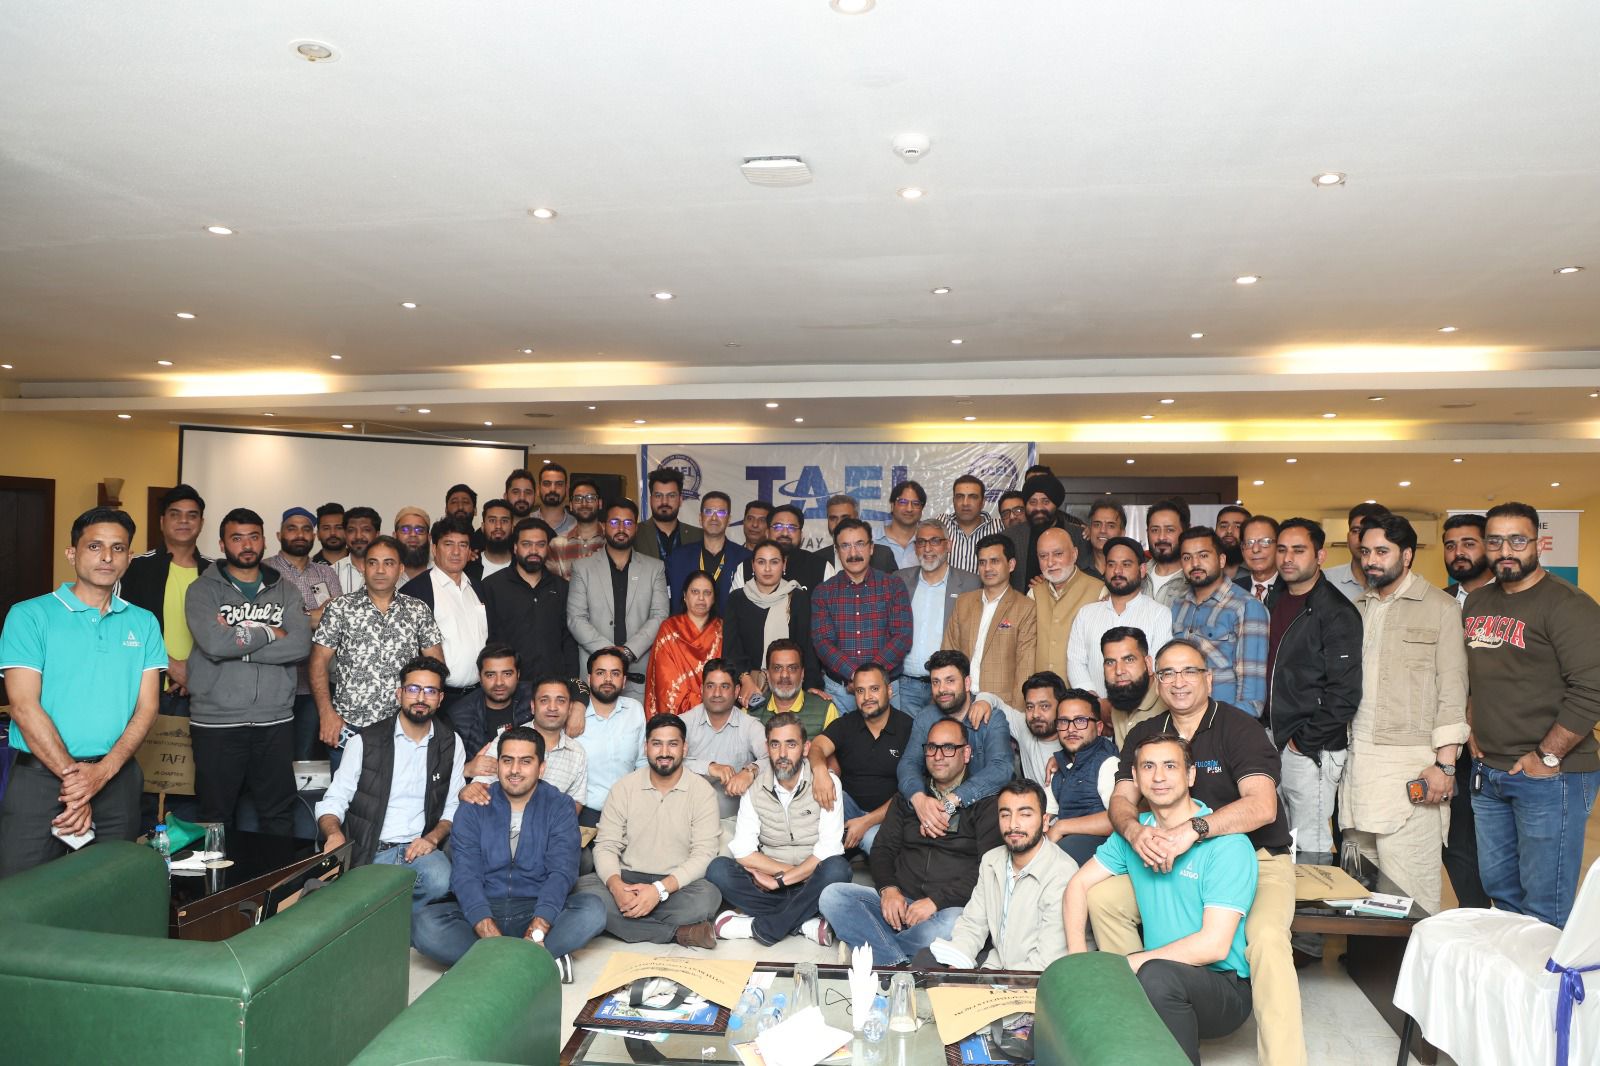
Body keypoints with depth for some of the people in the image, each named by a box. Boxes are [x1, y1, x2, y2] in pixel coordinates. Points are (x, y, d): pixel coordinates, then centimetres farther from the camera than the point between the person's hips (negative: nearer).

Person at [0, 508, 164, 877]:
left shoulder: (143, 623, 9)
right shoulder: (30, 615, 0)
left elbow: (146, 707, 2)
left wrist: (102, 772, -13)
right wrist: (72, 775, -15)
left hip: (118, 779, 3)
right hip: (40, 777, -3)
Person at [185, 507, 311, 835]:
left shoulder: (286, 591, 8)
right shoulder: (203, 590, 2)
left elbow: (301, 645, -8)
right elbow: (213, 643, -17)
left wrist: (237, 639, -11)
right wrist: (269, 632, -7)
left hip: (275, 721, 2)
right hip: (216, 722, -2)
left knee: (279, 818, 9)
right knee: (216, 819, 10)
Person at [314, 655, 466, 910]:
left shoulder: (451, 744, 9)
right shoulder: (365, 741, 3)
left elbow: (453, 806, 12)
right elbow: (333, 801, 1)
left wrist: (433, 837, -8)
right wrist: (334, 833, -20)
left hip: (419, 849, 2)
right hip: (368, 851, -2)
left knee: (440, 880, -31)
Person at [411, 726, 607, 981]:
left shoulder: (559, 807, 2)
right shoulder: (472, 809, 4)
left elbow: (562, 872, -11)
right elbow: (464, 875, -8)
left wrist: (537, 930, -29)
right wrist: (487, 929, -27)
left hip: (538, 910, -1)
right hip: (483, 910, 1)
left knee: (593, 910, -28)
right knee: (425, 925, -28)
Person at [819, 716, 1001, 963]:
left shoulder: (985, 802, 4)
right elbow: (882, 848, 16)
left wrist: (936, 900, -16)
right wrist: (888, 889, -5)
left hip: (952, 906, -4)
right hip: (899, 903, 4)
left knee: (951, 926, -40)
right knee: (832, 895, -19)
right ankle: (899, 966, -25)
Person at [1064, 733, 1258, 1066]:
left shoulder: (1227, 844, -15)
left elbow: (1214, 945, -21)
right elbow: (1079, 884, 8)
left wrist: (1129, 963, -19)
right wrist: (1078, 957, -9)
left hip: (1226, 988, -4)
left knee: (1157, 976, -34)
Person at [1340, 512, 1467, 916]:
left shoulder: (1439, 607, 0)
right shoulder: (1358, 608, 16)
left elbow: (1452, 688, -5)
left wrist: (1445, 763, -11)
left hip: (1411, 761, -5)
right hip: (1358, 758, 5)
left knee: (1408, 885, -6)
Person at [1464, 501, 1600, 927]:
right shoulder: (1476, 602, 10)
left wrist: (1547, 757, -17)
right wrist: (1472, 733, 10)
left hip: (1550, 777, -7)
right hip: (1488, 772, 7)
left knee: (1545, 905, 1)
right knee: (1498, 888, 18)